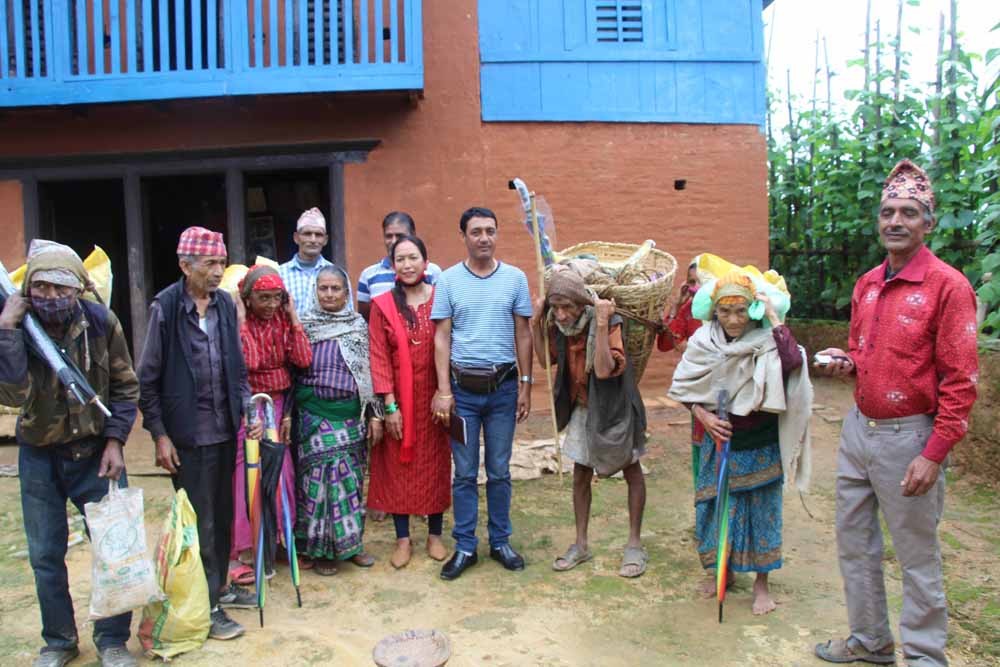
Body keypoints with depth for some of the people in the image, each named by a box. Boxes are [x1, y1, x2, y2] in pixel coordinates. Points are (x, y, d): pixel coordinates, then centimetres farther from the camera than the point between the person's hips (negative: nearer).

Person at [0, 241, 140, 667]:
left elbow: (124, 386, -2)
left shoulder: (101, 322, -11)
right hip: (39, 457, 1)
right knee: (45, 556, 11)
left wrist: (115, 440, -10)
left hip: (95, 452, 0)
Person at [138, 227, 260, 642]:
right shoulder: (166, 307, -10)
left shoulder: (225, 304, 3)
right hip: (188, 433, -5)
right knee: (199, 521, 4)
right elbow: (148, 379, -7)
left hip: (225, 429, 5)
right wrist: (159, 435, -9)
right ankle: (206, 606, 17)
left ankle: (220, 585, 33)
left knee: (223, 514, 15)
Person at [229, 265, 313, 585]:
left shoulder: (283, 319, 1)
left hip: (277, 407, 5)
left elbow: (303, 360, -9)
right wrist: (241, 321, -23)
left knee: (279, 475, 10)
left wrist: (293, 318, -10)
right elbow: (247, 363, -26)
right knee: (242, 480, -1)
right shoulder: (236, 320, -12)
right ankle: (234, 555, 12)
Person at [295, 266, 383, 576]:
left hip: (352, 413, 2)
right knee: (322, 476, -1)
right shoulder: (304, 325, 1)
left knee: (350, 477, 8)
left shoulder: (359, 325, 5)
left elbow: (369, 371, 5)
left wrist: (375, 414, 1)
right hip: (315, 414, -2)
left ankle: (350, 542, 22)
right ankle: (321, 547, 13)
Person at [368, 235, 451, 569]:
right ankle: (403, 539, 22)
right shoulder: (383, 304, -2)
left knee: (436, 463, 9)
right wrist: (390, 405, -9)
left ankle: (435, 534, 26)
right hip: (399, 397, 0)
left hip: (433, 395, 1)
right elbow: (379, 358, -4)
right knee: (398, 466, 8)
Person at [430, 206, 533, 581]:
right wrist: (443, 391, -7)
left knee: (499, 471, 11)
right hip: (463, 388, -1)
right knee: (464, 473, 7)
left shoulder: (515, 278, 2)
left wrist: (525, 385, 2)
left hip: (503, 387, 1)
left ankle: (500, 542, 26)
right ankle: (464, 547, 20)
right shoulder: (448, 280, 0)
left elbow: (523, 335, 5)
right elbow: (442, 337, -1)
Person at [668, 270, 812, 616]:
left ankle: (761, 582, 27)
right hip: (719, 441, 3)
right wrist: (701, 414, -13)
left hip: (760, 446, -2)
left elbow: (793, 362, -36)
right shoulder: (704, 341, -6)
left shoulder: (765, 341, -15)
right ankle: (722, 571, 34)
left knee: (761, 509, 10)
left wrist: (773, 317, -29)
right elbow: (683, 386, 2)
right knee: (717, 506, 13)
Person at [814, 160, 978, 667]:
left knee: (917, 557, 6)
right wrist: (845, 362, 0)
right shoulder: (866, 285, 10)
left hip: (908, 436, -7)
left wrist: (933, 455, -18)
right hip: (858, 429, 7)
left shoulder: (947, 285, -11)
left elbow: (961, 381, -14)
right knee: (854, 542, 16)